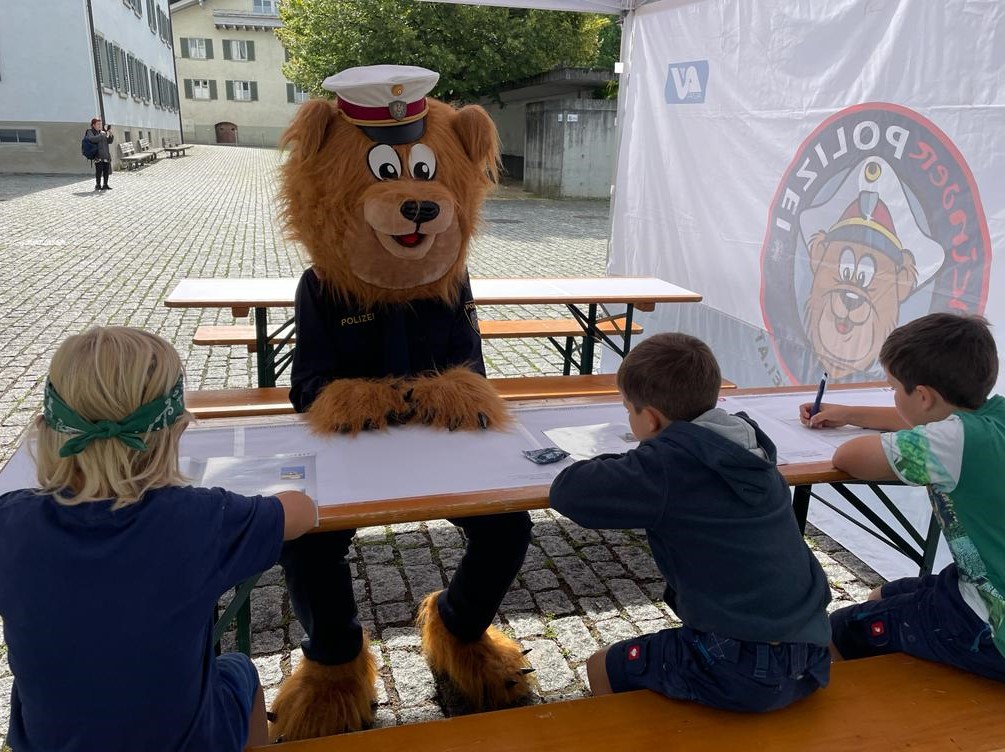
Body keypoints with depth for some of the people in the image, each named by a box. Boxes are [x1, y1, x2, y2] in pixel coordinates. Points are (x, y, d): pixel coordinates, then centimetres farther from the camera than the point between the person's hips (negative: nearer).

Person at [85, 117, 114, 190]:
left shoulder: (102, 131, 20)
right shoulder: (90, 132, 2)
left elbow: (109, 141, 19)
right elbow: (93, 139, -18)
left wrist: (111, 135, 2)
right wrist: (101, 135, -18)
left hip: (106, 155, 6)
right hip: (98, 155, -6)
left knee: (106, 170, 6)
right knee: (99, 170, -11)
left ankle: (105, 185, 16)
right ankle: (97, 185, -6)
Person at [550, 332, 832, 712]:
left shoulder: (669, 462, -17)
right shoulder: (750, 446, 4)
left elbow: (567, 491, -16)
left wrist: (615, 468, 2)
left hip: (743, 673, -7)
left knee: (602, 669, 15)